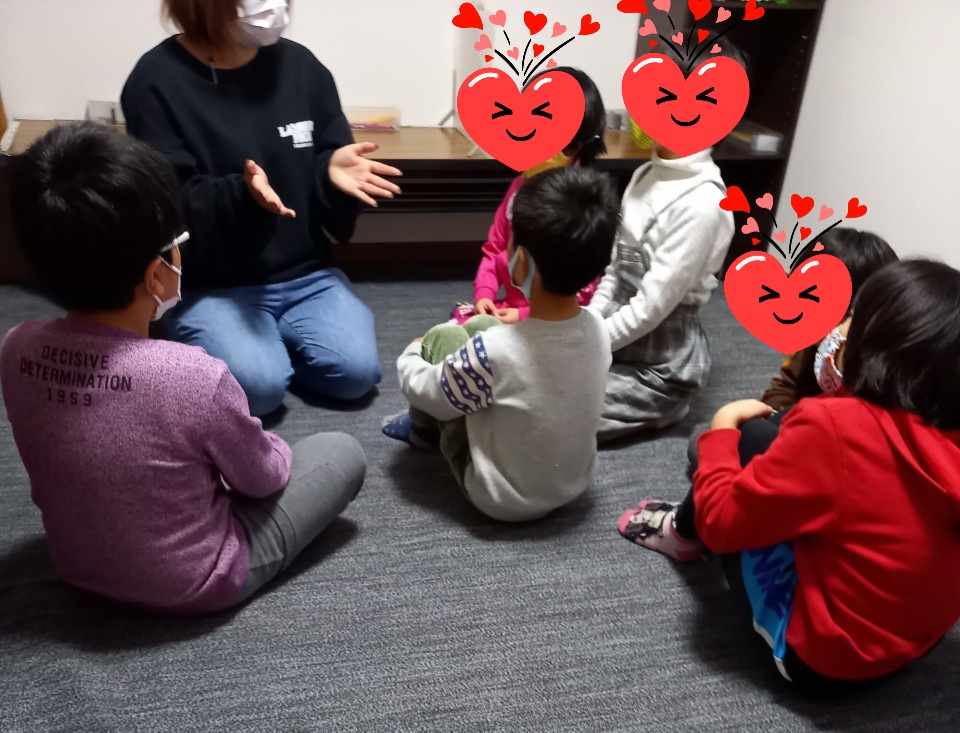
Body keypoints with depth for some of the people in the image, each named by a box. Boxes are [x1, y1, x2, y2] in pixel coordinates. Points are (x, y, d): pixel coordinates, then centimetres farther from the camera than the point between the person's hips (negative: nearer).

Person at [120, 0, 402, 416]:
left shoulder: (300, 65, 4)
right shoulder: (156, 81, -8)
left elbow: (328, 166, 7)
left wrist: (333, 170, -18)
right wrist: (241, 194, -33)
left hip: (305, 276, 4)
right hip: (210, 285, -3)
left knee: (356, 371, -17)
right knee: (258, 385, -25)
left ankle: (275, 339, 12)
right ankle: (206, 344, 10)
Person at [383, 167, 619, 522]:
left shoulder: (491, 352, -34)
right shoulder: (598, 330, -17)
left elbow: (424, 390, -14)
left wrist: (410, 356, 7)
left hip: (502, 500, -5)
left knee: (443, 337, 2)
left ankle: (421, 429, 31)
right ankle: (426, 425, 32)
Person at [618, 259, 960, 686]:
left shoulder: (835, 426, -28)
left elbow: (721, 520, -18)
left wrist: (723, 426, -4)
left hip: (820, 653, -6)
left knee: (742, 448, 0)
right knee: (772, 449, 10)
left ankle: (682, 532, 27)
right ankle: (691, 531, 30)